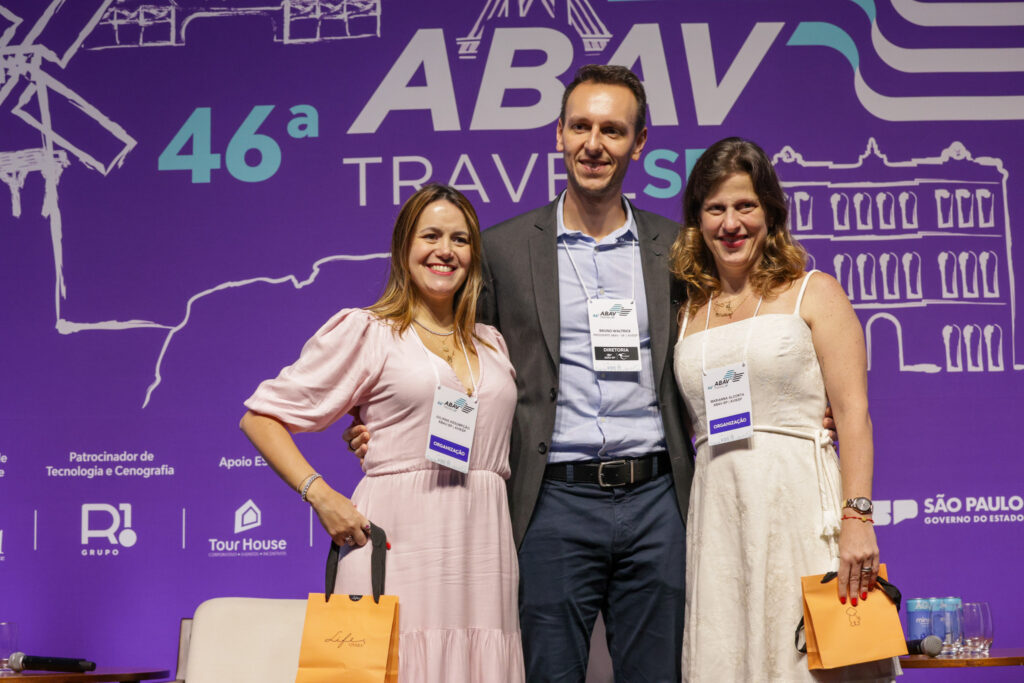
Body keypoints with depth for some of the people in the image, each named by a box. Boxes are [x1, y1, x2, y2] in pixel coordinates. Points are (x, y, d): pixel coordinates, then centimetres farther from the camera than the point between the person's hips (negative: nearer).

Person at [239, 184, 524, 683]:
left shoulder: (492, 344, 20)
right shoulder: (365, 331, 4)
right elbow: (261, 417, 3)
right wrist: (319, 495, -9)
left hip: (482, 551, 5)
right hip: (399, 545, -5)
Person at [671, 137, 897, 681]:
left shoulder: (814, 294, 5)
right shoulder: (689, 312, 16)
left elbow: (853, 412, -4)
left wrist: (857, 518, -15)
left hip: (799, 502, -3)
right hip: (717, 511, 4)